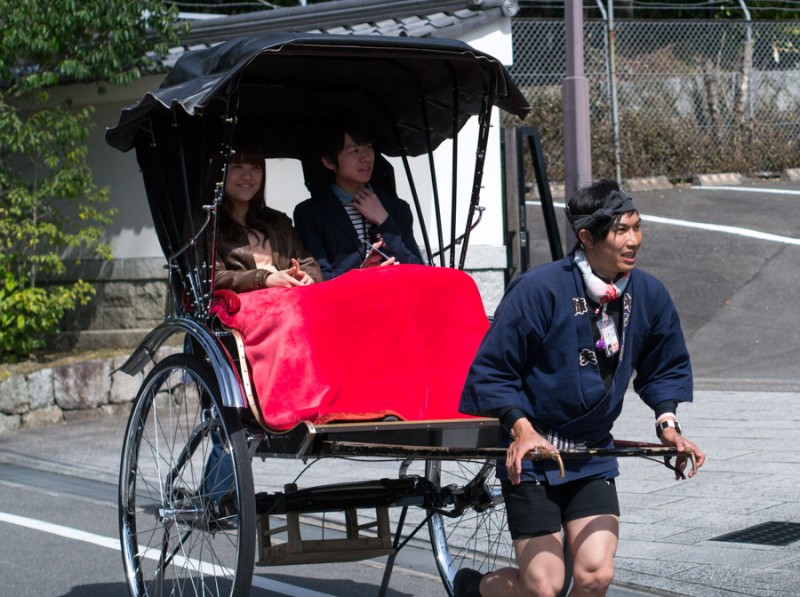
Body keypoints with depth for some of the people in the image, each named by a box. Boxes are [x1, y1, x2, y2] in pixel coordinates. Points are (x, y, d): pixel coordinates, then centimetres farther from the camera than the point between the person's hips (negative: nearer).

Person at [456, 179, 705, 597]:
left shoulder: (648, 295, -1)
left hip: (593, 456, 5)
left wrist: (667, 421, -1)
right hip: (531, 452, -5)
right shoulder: (540, 290, -17)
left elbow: (666, 368, 15)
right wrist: (520, 427, -24)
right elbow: (491, 371, -12)